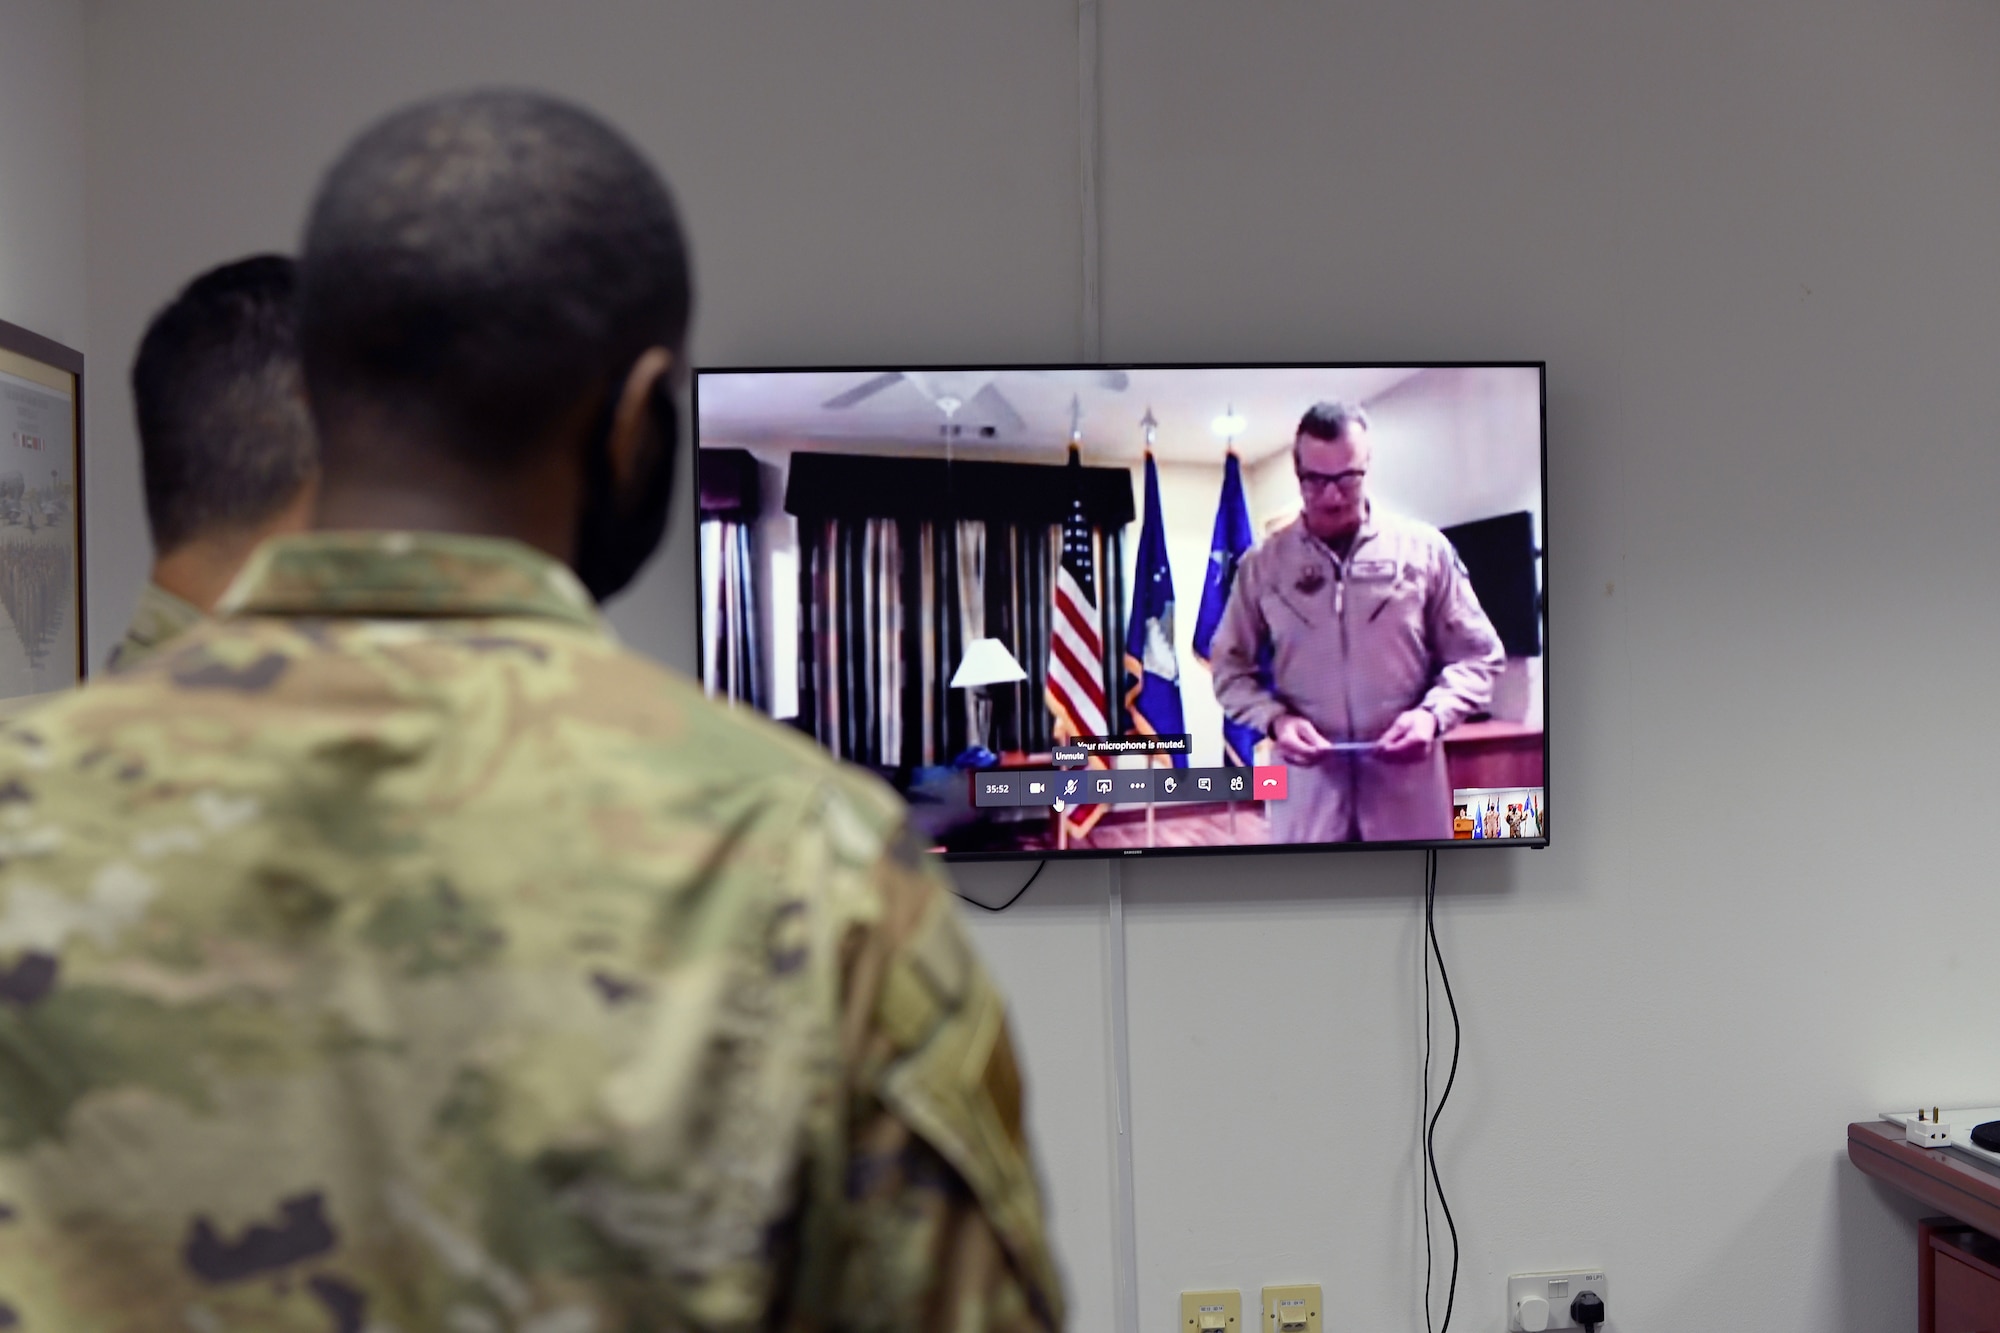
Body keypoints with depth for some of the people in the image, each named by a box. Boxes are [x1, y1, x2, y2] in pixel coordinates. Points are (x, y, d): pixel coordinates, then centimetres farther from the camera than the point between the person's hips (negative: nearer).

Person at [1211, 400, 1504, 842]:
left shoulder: (1424, 548, 2)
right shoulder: (1263, 563, 5)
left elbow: (1477, 655, 6)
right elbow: (1229, 666, 10)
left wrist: (1433, 714, -12)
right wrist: (1274, 718, -9)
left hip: (1408, 793, 0)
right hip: (1307, 793, 0)